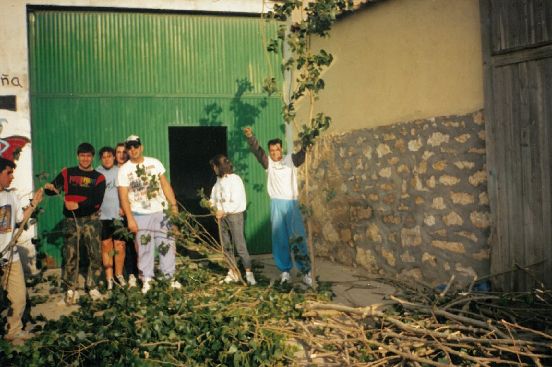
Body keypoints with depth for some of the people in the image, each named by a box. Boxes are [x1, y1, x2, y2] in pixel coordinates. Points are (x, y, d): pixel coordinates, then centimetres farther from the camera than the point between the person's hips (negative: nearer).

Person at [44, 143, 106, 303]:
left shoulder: (99, 177, 3)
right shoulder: (67, 173, 7)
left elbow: (97, 201, -9)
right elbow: (54, 189, 0)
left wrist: (79, 205, -23)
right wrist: (49, 187, -23)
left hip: (91, 220, 0)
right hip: (72, 220, 0)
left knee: (95, 255, 1)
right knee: (71, 255, 1)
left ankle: (93, 287, 14)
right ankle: (71, 289, 11)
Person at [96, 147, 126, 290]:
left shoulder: (120, 171, 4)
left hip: (118, 215, 0)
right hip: (102, 215, 0)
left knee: (120, 246, 3)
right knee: (106, 246, 3)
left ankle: (119, 274, 19)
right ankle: (109, 277, 11)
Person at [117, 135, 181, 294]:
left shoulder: (154, 163, 4)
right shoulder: (124, 170, -2)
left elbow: (165, 184, 6)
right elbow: (123, 196, -5)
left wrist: (173, 205, 0)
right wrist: (130, 219, -10)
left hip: (161, 211, 2)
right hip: (140, 215, -2)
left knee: (167, 245, 4)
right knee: (144, 247, 3)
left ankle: (170, 276, 15)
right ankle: (146, 279, 13)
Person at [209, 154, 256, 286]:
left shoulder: (235, 179, -13)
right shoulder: (219, 180, 10)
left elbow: (236, 202, -18)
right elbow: (215, 198, 17)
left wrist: (223, 211, -19)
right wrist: (210, 203, -3)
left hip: (234, 215, -8)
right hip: (222, 216, 8)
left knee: (240, 245, -9)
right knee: (226, 245, 10)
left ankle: (249, 273, -4)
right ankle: (232, 273, 19)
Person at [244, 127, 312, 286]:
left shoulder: (291, 159, 6)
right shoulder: (268, 162, 9)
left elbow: (303, 152, -12)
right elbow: (257, 150, -4)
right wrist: (250, 136, -21)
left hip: (292, 203, -2)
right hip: (276, 204, 2)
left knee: (298, 237, -4)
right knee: (279, 239, 5)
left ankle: (306, 271, 0)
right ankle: (285, 270, 15)